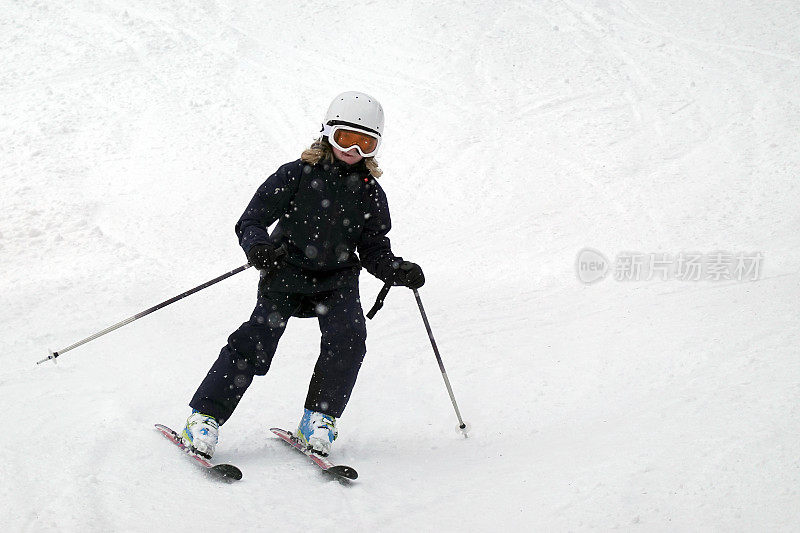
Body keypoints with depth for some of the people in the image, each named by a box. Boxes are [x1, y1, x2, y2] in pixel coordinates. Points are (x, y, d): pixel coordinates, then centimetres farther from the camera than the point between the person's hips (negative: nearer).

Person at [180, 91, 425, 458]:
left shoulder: (370, 193, 3)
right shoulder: (297, 175, -8)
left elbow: (373, 250, 9)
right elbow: (250, 222, -9)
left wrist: (398, 271, -11)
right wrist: (258, 247, -31)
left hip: (338, 279, 3)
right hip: (288, 271, -3)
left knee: (348, 336, -23)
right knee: (259, 336, -20)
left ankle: (319, 420, -8)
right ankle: (204, 417, -14)